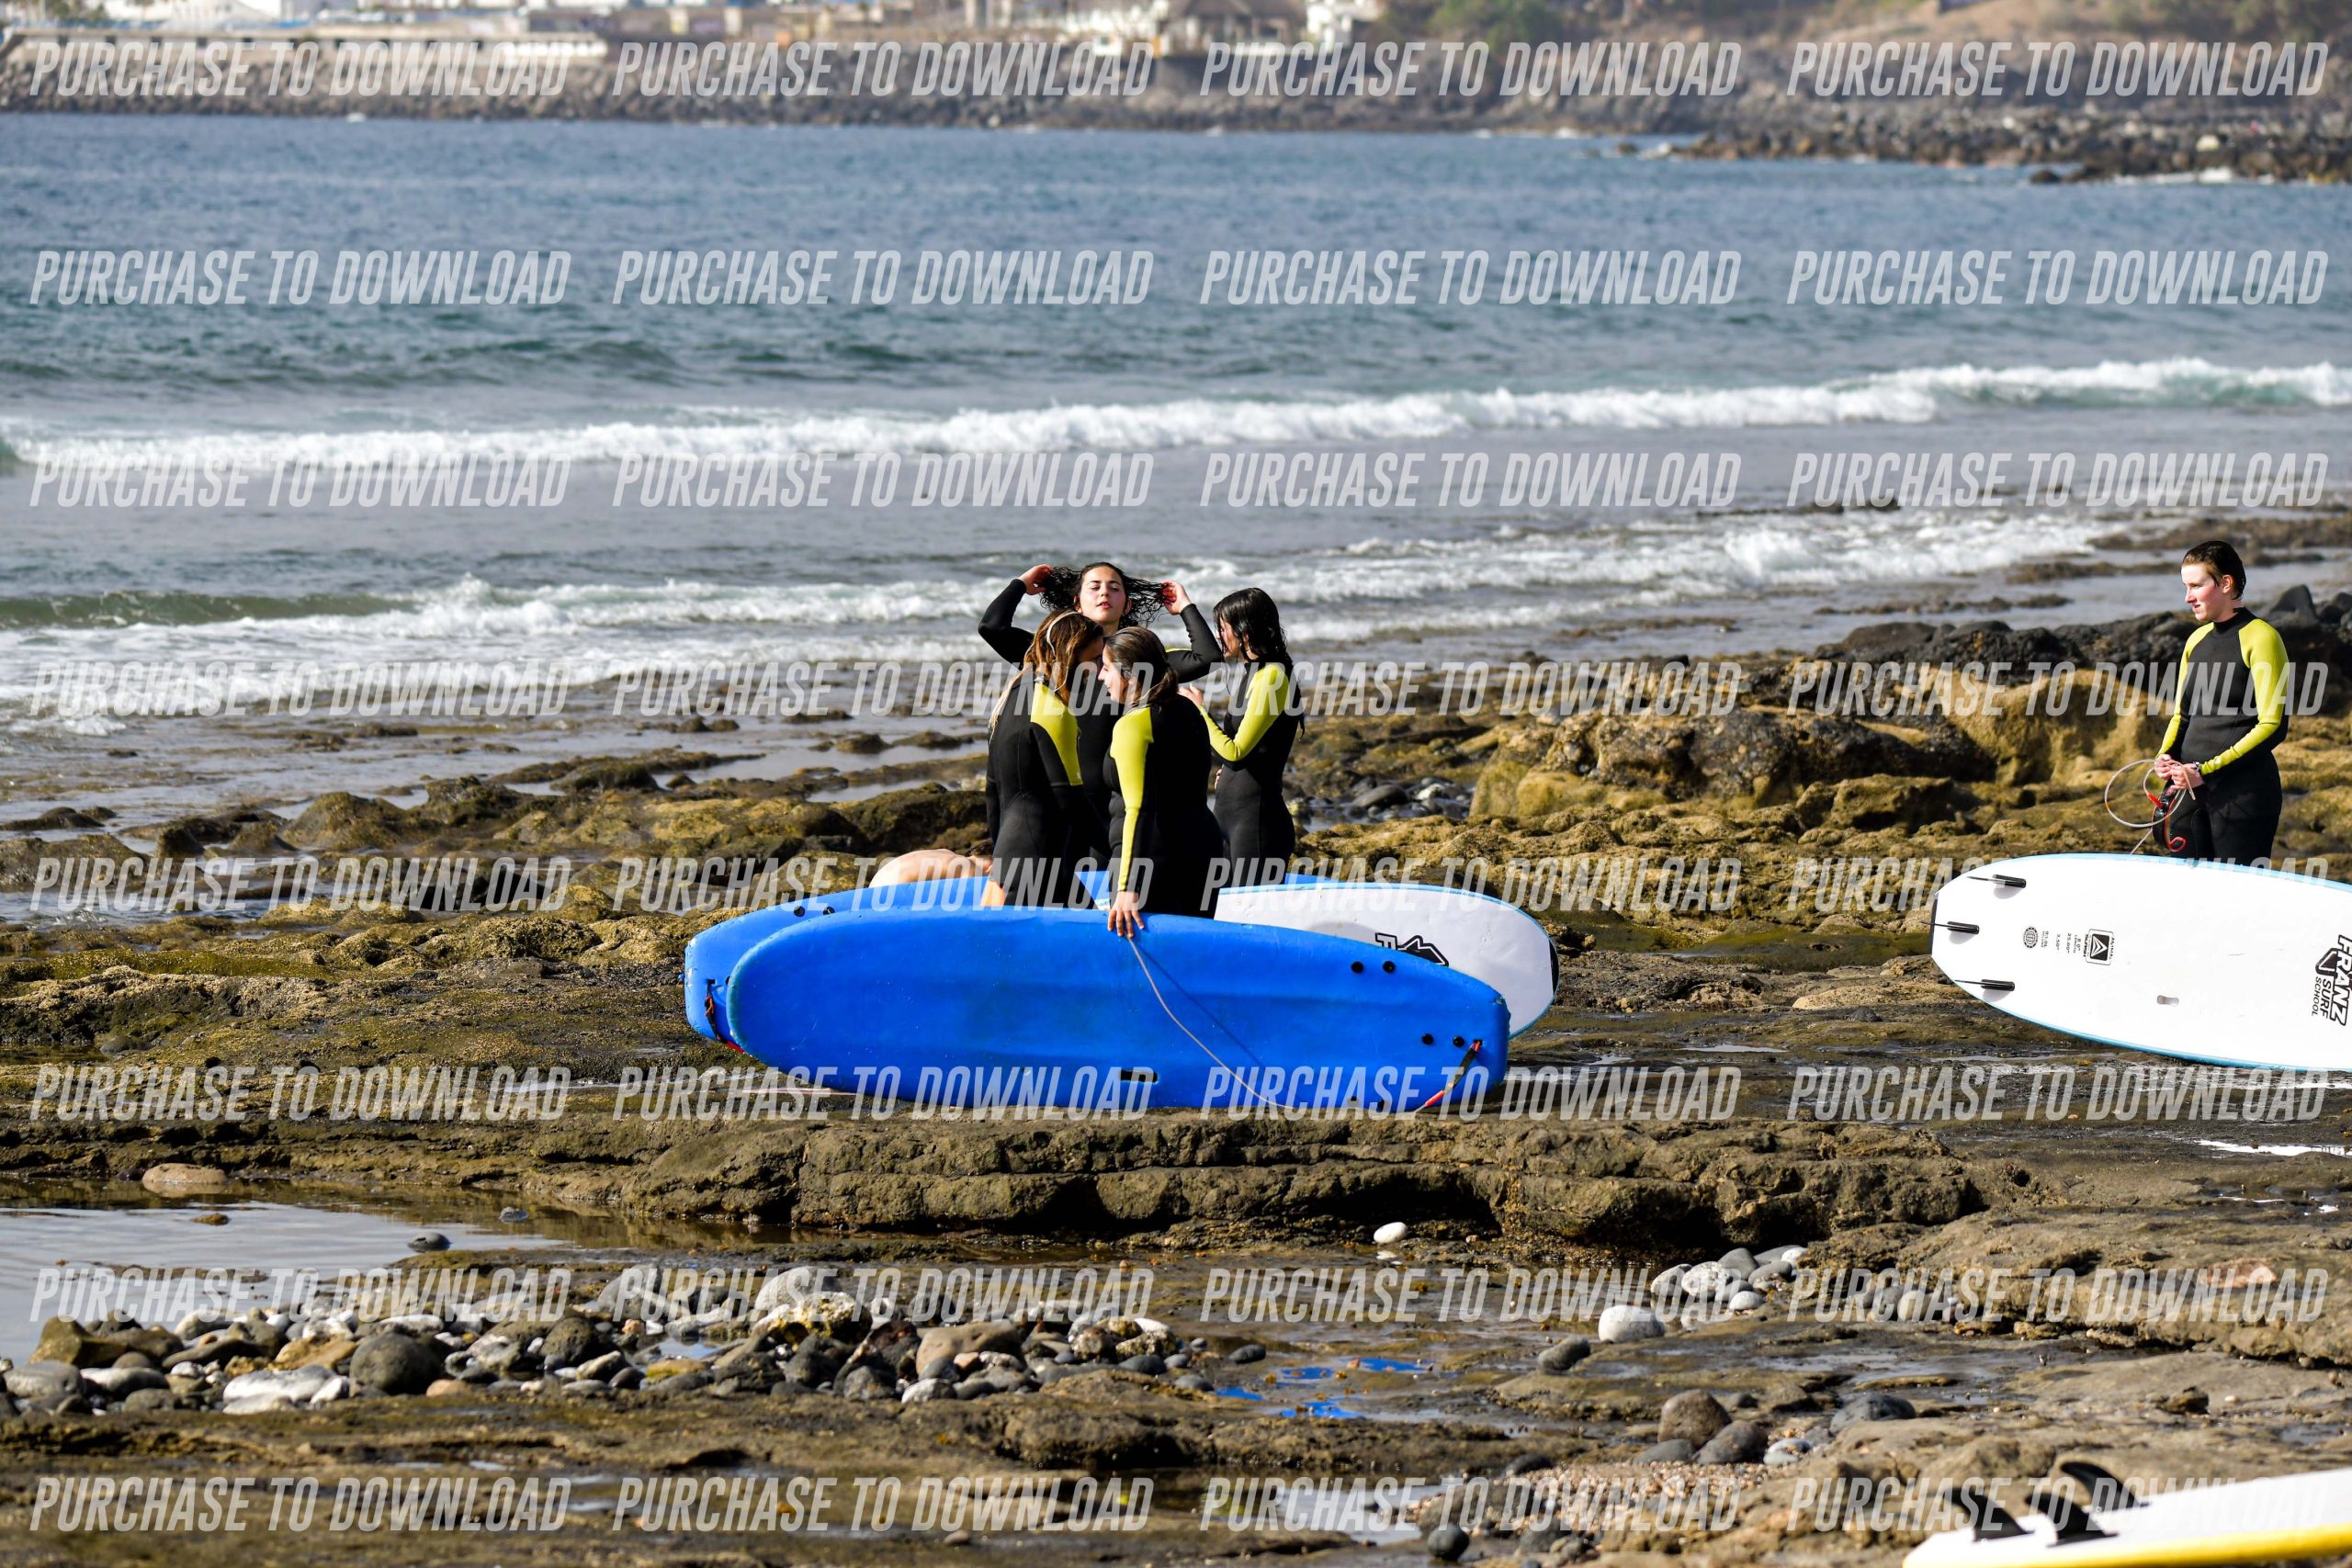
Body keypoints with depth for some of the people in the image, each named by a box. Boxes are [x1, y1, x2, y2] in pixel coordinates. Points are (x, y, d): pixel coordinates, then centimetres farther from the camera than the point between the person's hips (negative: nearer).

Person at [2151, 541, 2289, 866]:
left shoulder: (2259, 638, -7)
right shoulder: (2197, 640, 15)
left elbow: (2272, 727, -12)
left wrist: (2206, 771, -16)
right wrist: (2166, 757, 1)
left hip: (2243, 790, -7)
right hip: (2189, 790, 7)